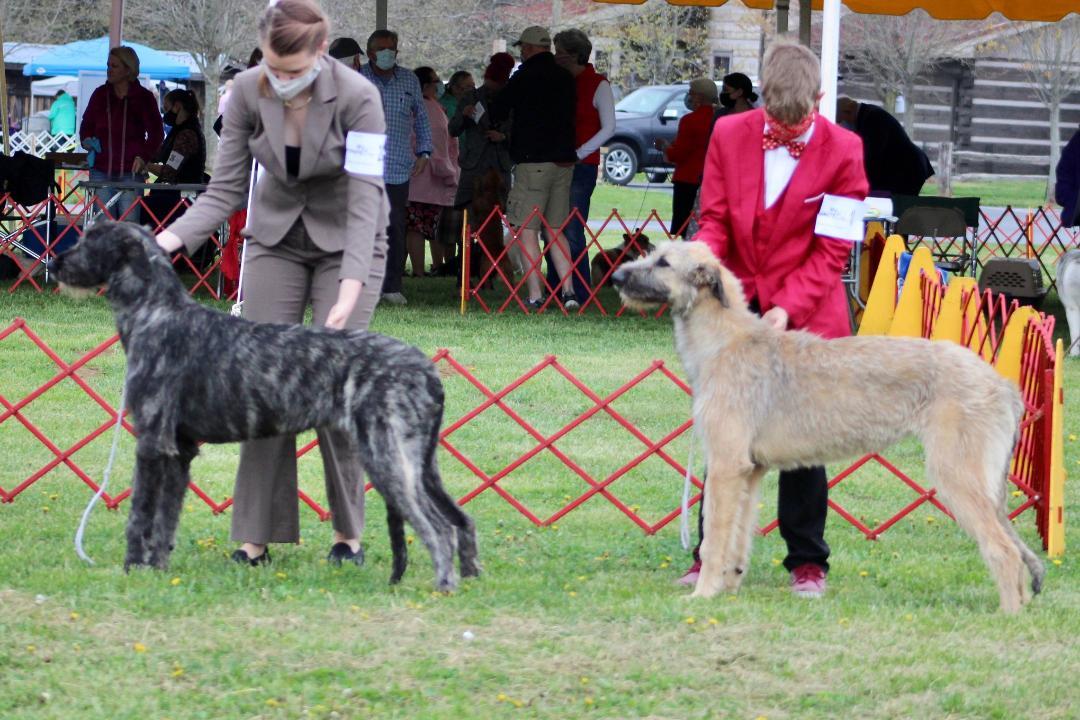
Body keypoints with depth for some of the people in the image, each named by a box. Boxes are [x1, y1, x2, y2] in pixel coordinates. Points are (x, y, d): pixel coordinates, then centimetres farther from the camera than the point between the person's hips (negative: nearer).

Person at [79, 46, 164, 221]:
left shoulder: (143, 97, 2)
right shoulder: (100, 95, 10)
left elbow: (156, 132, 6)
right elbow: (87, 124, 21)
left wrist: (143, 157, -7)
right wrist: (86, 140, -1)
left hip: (131, 172, -3)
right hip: (101, 171, 3)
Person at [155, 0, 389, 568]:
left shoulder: (356, 97, -26)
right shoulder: (247, 92, -16)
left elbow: (364, 200, -29)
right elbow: (226, 189, -11)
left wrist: (350, 289, -40)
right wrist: (169, 240, -27)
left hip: (345, 242, -3)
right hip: (275, 238, 3)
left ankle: (348, 532, 2)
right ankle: (256, 535, -5)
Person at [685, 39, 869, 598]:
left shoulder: (841, 151, -8)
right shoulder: (729, 135, -1)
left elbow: (831, 251, -8)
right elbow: (714, 220, 2)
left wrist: (788, 309, -18)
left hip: (806, 315, -3)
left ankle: (807, 562, 9)